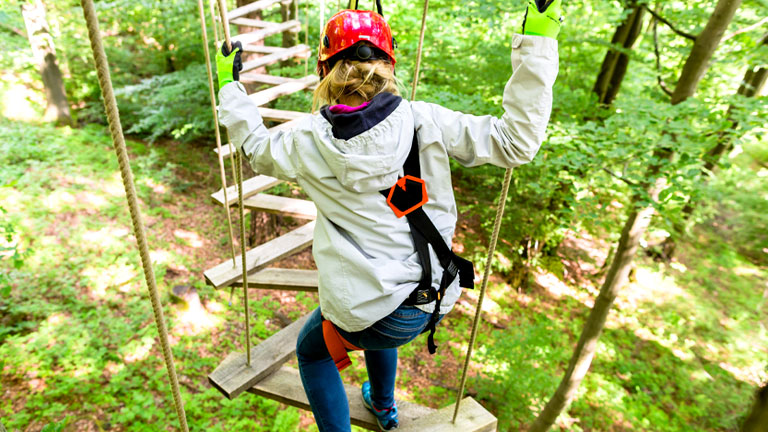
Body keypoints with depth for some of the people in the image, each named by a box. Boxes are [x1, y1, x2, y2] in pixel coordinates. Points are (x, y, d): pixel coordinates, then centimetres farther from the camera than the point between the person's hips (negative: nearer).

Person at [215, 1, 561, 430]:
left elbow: (256, 147, 10)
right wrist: (538, 43, -7)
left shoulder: (308, 139, -12)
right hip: (435, 299, 4)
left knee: (312, 350, 31)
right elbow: (516, 141, -10)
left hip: (364, 306, -4)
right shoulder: (425, 122, -13)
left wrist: (229, 85, 24)